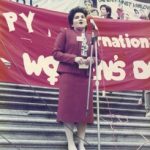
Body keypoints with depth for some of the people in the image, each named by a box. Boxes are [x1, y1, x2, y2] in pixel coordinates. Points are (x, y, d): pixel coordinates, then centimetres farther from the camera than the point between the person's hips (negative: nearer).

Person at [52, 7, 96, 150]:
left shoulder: (91, 37, 15)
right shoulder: (65, 33, 4)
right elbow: (56, 52, -3)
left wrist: (93, 60, -6)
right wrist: (74, 58, -15)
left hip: (85, 77, 4)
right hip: (68, 75, -4)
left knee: (84, 109, 4)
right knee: (69, 108, -3)